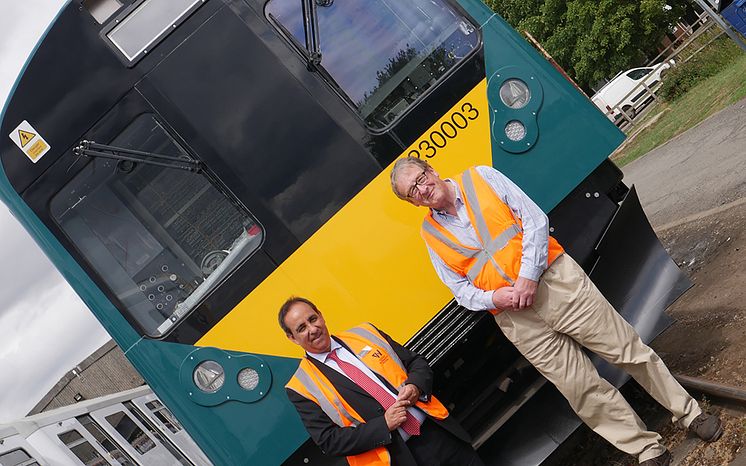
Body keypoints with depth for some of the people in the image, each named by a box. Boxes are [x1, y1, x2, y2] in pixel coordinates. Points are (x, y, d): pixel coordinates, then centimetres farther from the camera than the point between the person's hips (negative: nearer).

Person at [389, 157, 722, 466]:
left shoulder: (482, 178, 2)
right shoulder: (430, 233, 7)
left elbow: (535, 219, -4)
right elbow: (461, 289, 8)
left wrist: (528, 277, -14)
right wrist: (493, 298, -13)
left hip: (555, 280, -1)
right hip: (515, 319, 2)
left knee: (627, 348, 3)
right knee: (581, 389, 3)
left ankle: (689, 414, 23)